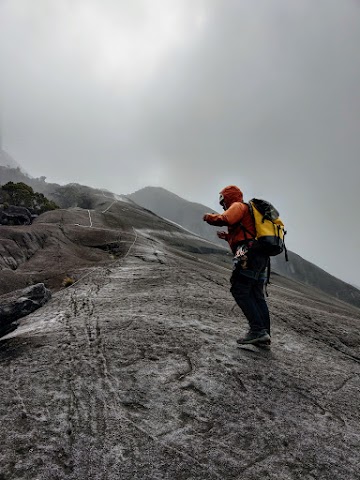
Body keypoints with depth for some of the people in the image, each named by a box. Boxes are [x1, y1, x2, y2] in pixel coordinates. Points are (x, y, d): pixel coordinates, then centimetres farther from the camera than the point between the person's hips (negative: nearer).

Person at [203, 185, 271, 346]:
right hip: (261, 256, 10)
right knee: (256, 295, 8)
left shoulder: (238, 206, 5)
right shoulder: (249, 211, 34)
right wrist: (227, 236, 28)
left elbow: (224, 219, -16)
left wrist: (209, 217, 2)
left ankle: (257, 330, -18)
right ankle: (264, 334, 7)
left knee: (239, 290, -11)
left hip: (249, 254, -10)